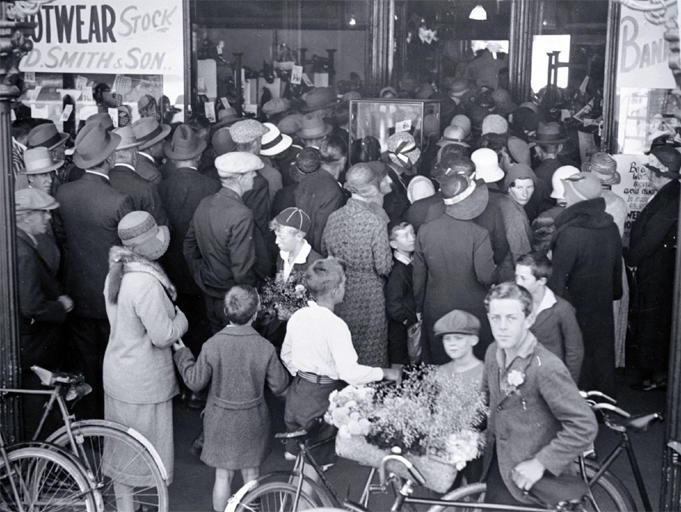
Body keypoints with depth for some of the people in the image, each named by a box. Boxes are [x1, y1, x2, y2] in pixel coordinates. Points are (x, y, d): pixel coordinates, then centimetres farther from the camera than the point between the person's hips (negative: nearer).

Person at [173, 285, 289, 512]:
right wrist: (277, 364, 11)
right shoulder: (265, 347, -16)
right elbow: (278, 386, -8)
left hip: (221, 421, 0)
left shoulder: (212, 346, -18)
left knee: (223, 475, 15)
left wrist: (182, 355, 8)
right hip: (253, 422, 1)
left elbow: (195, 382, -6)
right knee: (251, 474, 19)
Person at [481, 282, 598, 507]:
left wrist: (540, 463, -22)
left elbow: (585, 426, -25)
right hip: (497, 471, 7)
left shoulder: (547, 367, -24)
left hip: (532, 481, -6)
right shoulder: (494, 352, -1)